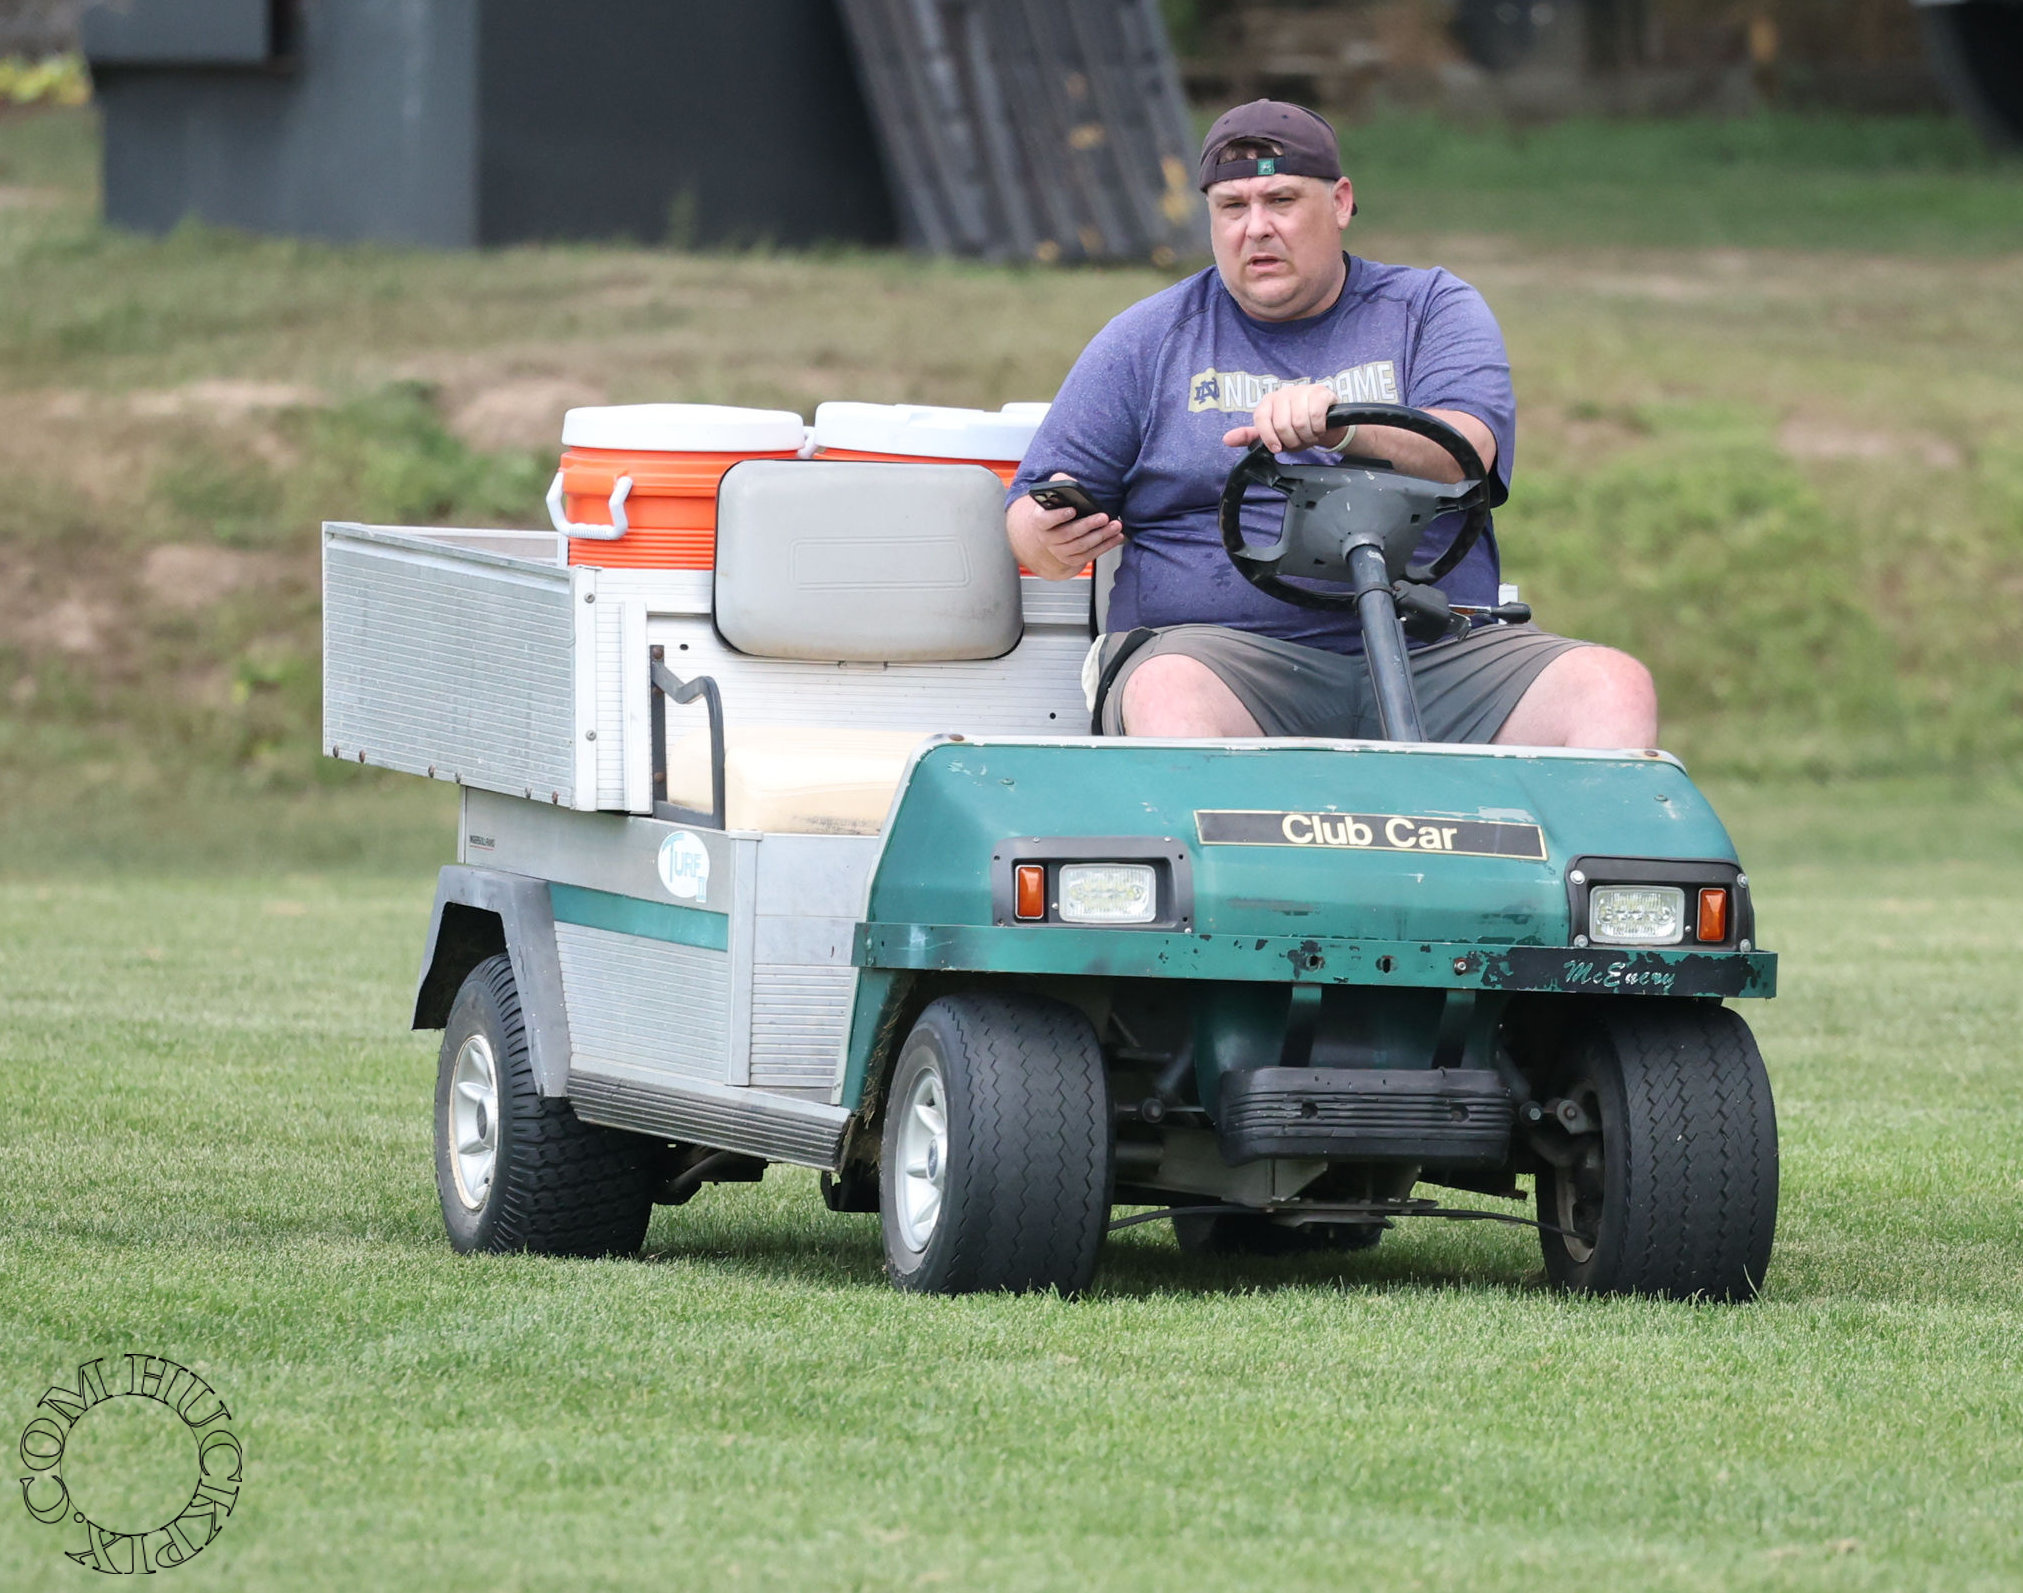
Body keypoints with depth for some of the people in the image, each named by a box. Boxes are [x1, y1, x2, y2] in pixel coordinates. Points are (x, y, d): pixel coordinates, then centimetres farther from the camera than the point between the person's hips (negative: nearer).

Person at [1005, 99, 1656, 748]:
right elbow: (1029, 512, 16)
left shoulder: (1434, 310, 14)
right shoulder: (1146, 341, 15)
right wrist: (1054, 536, -11)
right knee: (1168, 696, -37)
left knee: (1616, 688, -24)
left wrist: (1341, 426, -28)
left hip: (1432, 661, 1)